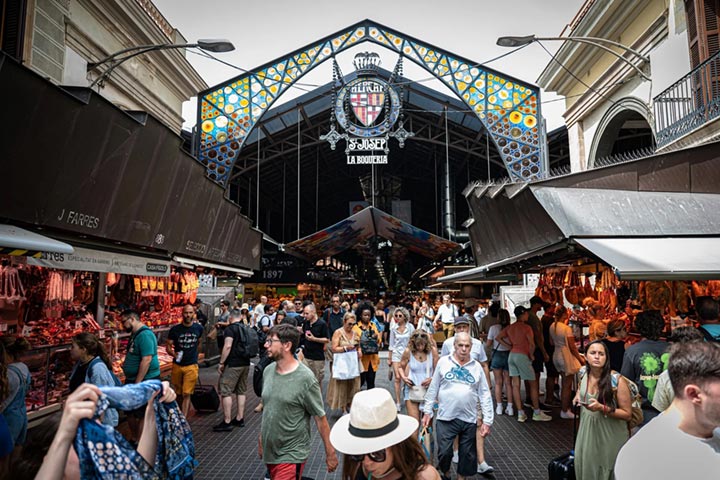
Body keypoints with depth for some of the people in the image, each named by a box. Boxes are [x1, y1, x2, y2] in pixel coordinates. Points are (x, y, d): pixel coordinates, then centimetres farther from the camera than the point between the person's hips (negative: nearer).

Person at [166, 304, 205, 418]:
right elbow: (168, 346, -5)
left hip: (191, 366, -1)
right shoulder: (175, 329, -8)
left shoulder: (199, 328, -5)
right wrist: (173, 353, -24)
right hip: (177, 366, 1)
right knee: (179, 394, 16)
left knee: (186, 394, -7)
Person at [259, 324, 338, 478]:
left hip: (291, 455, -6)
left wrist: (330, 453, -10)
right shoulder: (268, 371, -2)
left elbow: (320, 418, -14)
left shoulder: (305, 378, -20)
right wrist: (261, 439, 15)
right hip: (269, 451, 6)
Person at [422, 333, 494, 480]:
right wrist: (427, 411, 4)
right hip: (446, 418, -1)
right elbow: (433, 389, 4)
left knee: (468, 455, 11)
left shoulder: (477, 367, 2)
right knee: (444, 452, 1)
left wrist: (487, 421, 1)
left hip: (469, 419, 2)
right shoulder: (443, 362, -2)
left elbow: (485, 395, 4)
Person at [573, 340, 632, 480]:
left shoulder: (617, 380, -20)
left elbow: (627, 414, -15)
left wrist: (601, 408, -27)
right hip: (587, 431, 5)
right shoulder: (583, 372, -5)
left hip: (610, 436, -4)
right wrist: (577, 395, -3)